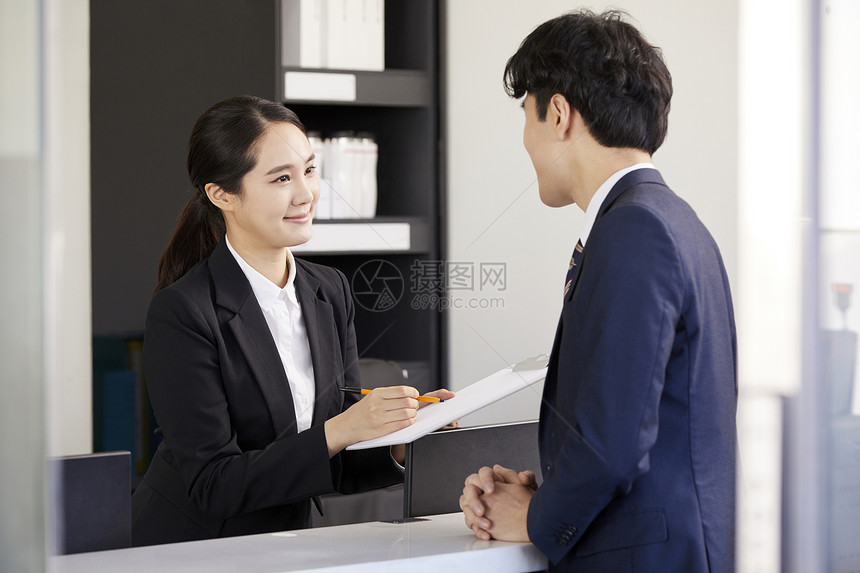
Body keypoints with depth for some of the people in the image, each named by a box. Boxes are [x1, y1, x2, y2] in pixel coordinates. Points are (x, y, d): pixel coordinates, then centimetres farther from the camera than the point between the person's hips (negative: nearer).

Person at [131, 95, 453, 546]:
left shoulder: (330, 292, 7)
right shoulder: (181, 312, -12)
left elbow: (338, 469, 9)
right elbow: (212, 484, -15)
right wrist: (337, 432, -21)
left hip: (288, 550, 5)